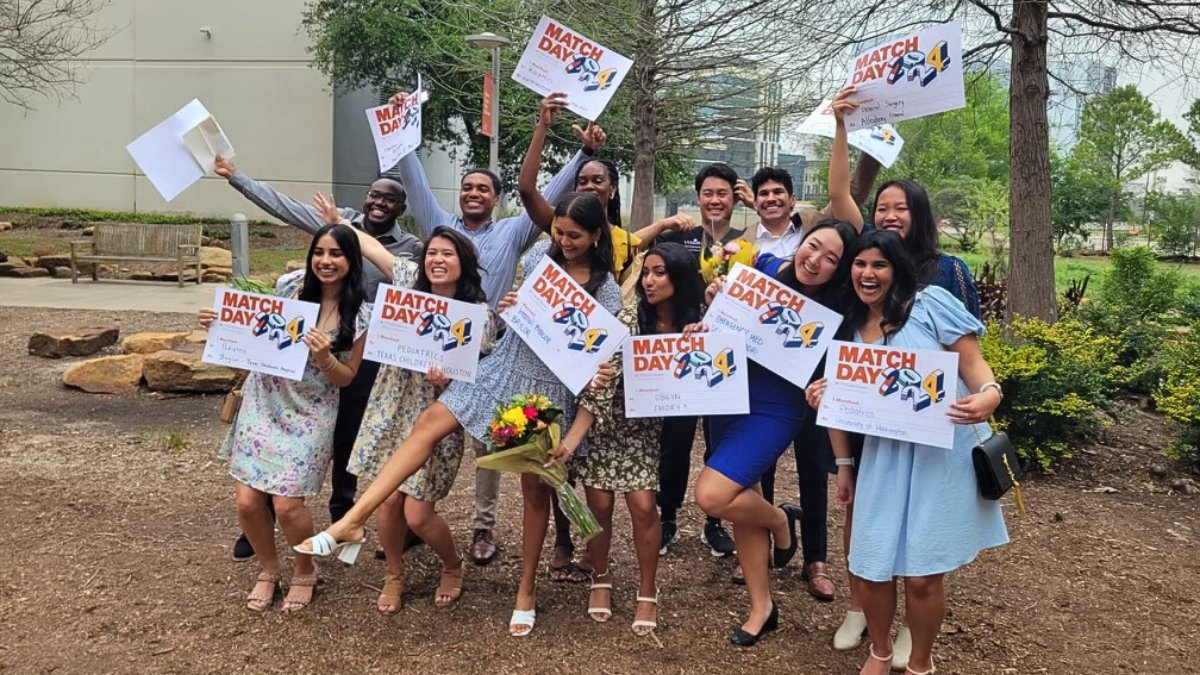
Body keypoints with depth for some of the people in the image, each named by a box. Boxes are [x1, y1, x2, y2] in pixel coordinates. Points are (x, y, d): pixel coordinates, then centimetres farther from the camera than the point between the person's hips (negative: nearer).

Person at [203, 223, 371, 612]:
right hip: (263, 401, 3)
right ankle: (268, 569, 26)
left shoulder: (359, 316, -9)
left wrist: (324, 358, -23)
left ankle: (305, 572, 20)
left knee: (287, 505, -10)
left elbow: (346, 378, -3)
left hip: (311, 414, -3)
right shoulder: (289, 285, -4)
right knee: (248, 501, -2)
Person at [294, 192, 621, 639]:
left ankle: (526, 592, 21)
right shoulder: (542, 252, 2)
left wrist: (577, 432, -15)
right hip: (506, 365, 4)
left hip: (552, 389, -4)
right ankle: (352, 521, -15)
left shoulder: (606, 290, -9)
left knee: (535, 487, 4)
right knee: (429, 422, -13)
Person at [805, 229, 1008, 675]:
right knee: (870, 566, 6)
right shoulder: (847, 329, 11)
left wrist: (989, 394, -28)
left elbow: (971, 362, -7)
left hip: (943, 453, -4)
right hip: (884, 458, 5)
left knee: (923, 572, -2)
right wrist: (844, 465, 6)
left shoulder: (930, 303, -5)